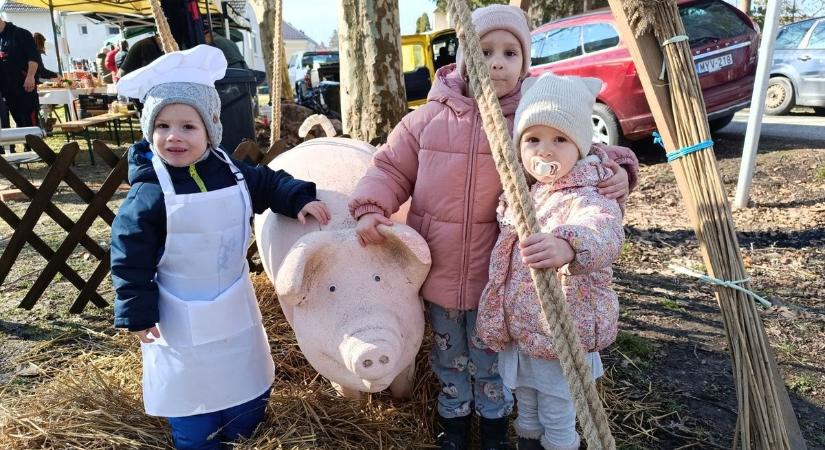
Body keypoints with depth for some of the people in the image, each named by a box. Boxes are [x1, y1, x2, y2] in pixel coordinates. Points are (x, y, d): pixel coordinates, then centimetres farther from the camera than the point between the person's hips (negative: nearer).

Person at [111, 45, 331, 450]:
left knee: (249, 385, 23)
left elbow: (269, 183, 9)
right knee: (190, 395, 13)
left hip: (235, 307, 5)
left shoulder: (232, 172, -7)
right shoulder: (149, 194, -20)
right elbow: (130, 258, -17)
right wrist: (137, 314, -16)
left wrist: (299, 199, -9)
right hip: (182, 318, -5)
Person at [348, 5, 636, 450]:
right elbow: (391, 168, 2)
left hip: (496, 275, -1)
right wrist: (371, 208, -16)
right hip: (437, 271, 2)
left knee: (491, 359, 19)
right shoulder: (430, 117, -3)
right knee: (449, 357, 22)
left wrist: (614, 171, -20)